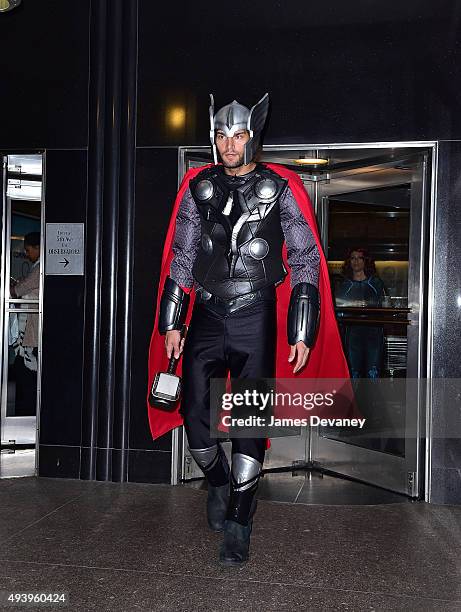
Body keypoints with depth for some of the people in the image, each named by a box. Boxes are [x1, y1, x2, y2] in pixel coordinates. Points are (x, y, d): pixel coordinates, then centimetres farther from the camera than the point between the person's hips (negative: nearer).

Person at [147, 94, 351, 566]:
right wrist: (171, 323, 7)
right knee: (194, 415, 0)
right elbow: (180, 259, 12)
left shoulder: (281, 189, 0)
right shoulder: (197, 188, 8)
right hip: (206, 316, 3)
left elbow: (306, 262, 0)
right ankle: (218, 483, 31)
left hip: (256, 319, -2)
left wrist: (302, 332, -6)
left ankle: (238, 525, 13)